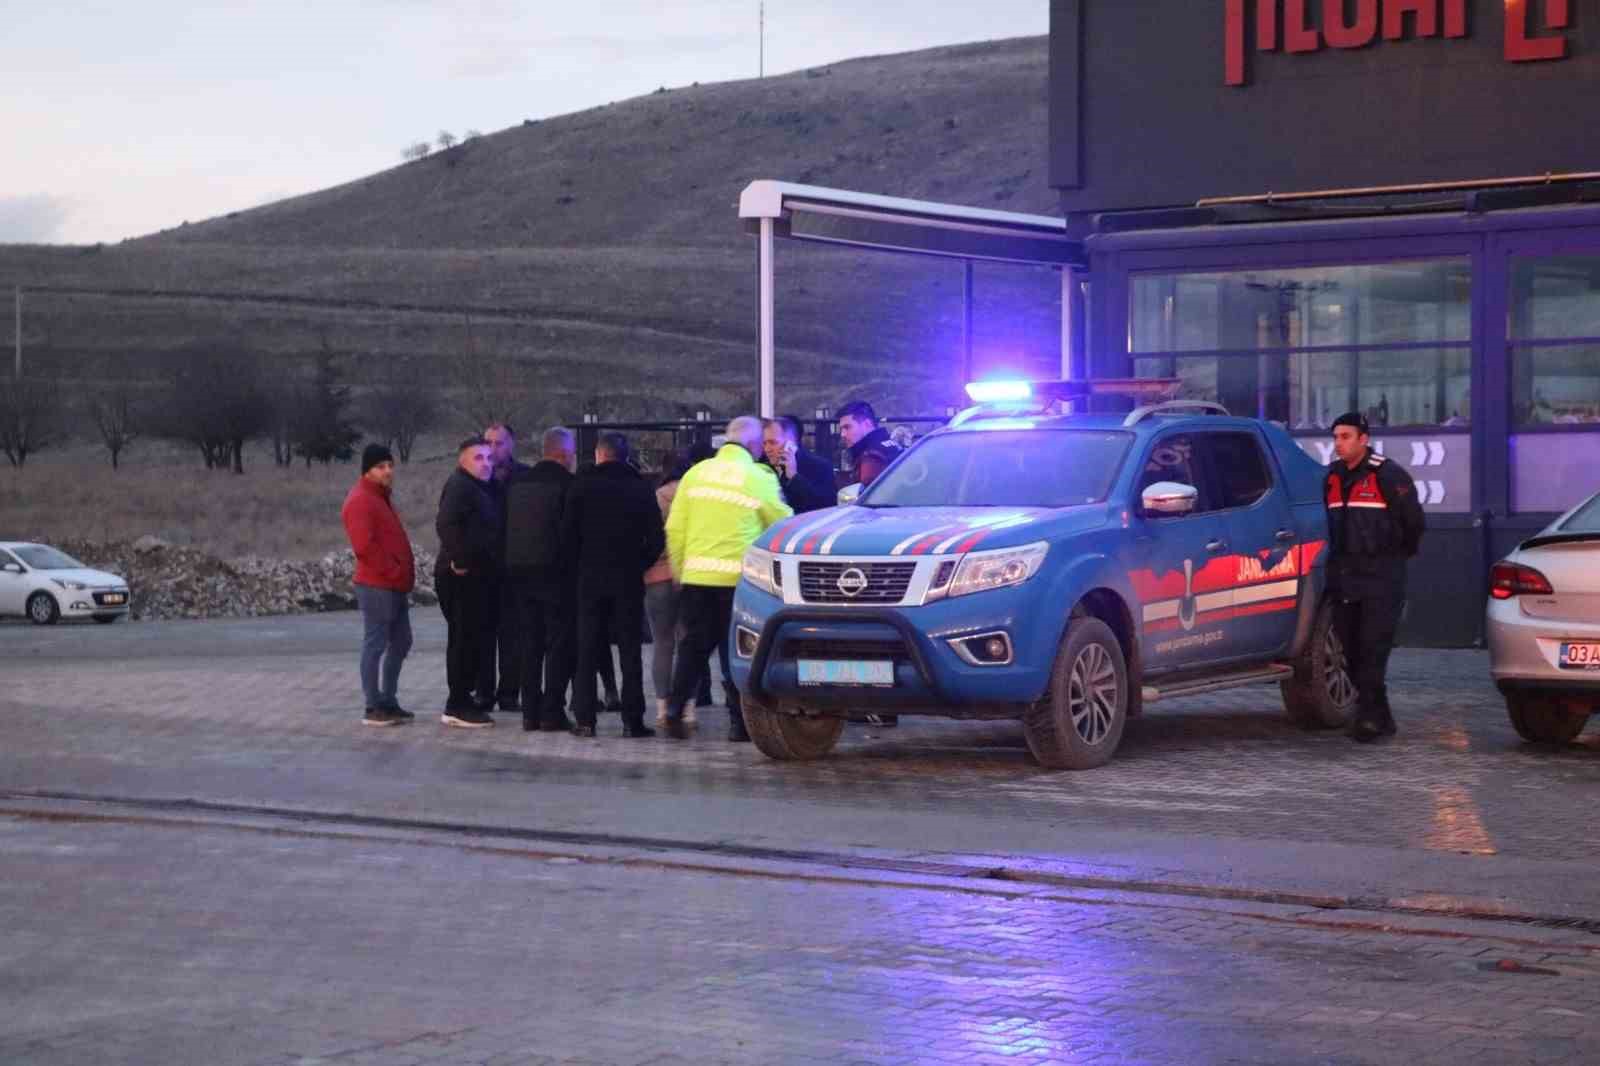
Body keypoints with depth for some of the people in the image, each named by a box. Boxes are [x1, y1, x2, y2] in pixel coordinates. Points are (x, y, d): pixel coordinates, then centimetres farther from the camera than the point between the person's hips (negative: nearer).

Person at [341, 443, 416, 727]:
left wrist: (403, 575, 15)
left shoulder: (381, 497, 19)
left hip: (395, 585, 10)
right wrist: (393, 572, -18)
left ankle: (388, 700, 21)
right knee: (376, 644, -6)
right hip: (377, 586, -10)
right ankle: (373, 708, -3)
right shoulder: (360, 501, -13)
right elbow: (364, 546, -23)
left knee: (401, 642, 14)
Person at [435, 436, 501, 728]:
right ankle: (458, 705, -6)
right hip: (463, 576, -10)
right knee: (465, 638, -8)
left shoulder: (480, 488, 18)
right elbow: (446, 524, -26)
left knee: (472, 638, 13)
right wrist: (460, 560, -25)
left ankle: (461, 698, 20)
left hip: (479, 575, 10)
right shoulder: (459, 485, -13)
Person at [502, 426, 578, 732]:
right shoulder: (566, 483, -10)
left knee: (529, 642, 11)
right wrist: (575, 567, 1)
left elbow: (504, 525, 10)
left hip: (519, 571, 6)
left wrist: (510, 565, 16)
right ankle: (552, 711, -4)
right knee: (559, 641, 0)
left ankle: (530, 711, 10)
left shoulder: (516, 481, 7)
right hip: (555, 573, -6)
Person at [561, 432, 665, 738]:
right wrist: (639, 565, 9)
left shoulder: (582, 486, -1)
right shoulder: (641, 488, 0)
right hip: (629, 580, 0)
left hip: (591, 577, 0)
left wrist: (581, 563, 10)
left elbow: (568, 534, -4)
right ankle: (632, 720, -1)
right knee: (630, 650, 3)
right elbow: (656, 538, -4)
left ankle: (585, 719, 1)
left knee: (587, 650, 5)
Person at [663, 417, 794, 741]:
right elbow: (782, 524, 6)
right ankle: (739, 720, 4)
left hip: (695, 576, 3)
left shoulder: (696, 473, 7)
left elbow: (675, 528, 7)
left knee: (694, 644, 12)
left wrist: (678, 568, 16)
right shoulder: (758, 478, -5)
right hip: (736, 577, -3)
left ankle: (675, 707, 0)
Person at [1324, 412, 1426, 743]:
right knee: (1352, 650, 5)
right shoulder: (1333, 476, 13)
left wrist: (1400, 553, 10)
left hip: (1380, 578, -7)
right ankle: (1379, 717, 13)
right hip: (1343, 576, 7)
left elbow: (1414, 521, -3)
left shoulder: (1388, 475, -8)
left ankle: (1369, 715, -15)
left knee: (1373, 650, -13)